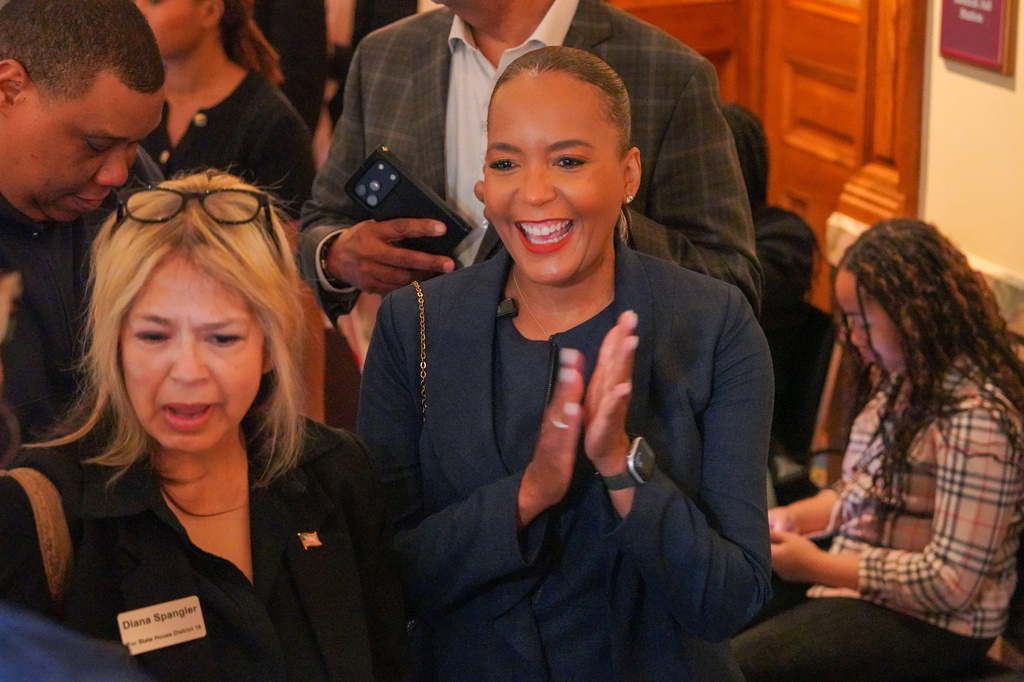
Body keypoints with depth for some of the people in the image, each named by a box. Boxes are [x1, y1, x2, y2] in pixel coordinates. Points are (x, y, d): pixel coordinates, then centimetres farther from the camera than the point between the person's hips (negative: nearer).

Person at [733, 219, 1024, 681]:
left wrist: (817, 566, -19)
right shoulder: (907, 381, 4)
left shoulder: (975, 418, -24)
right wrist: (793, 517, 2)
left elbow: (951, 582, -24)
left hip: (929, 625, -9)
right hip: (855, 574, 9)